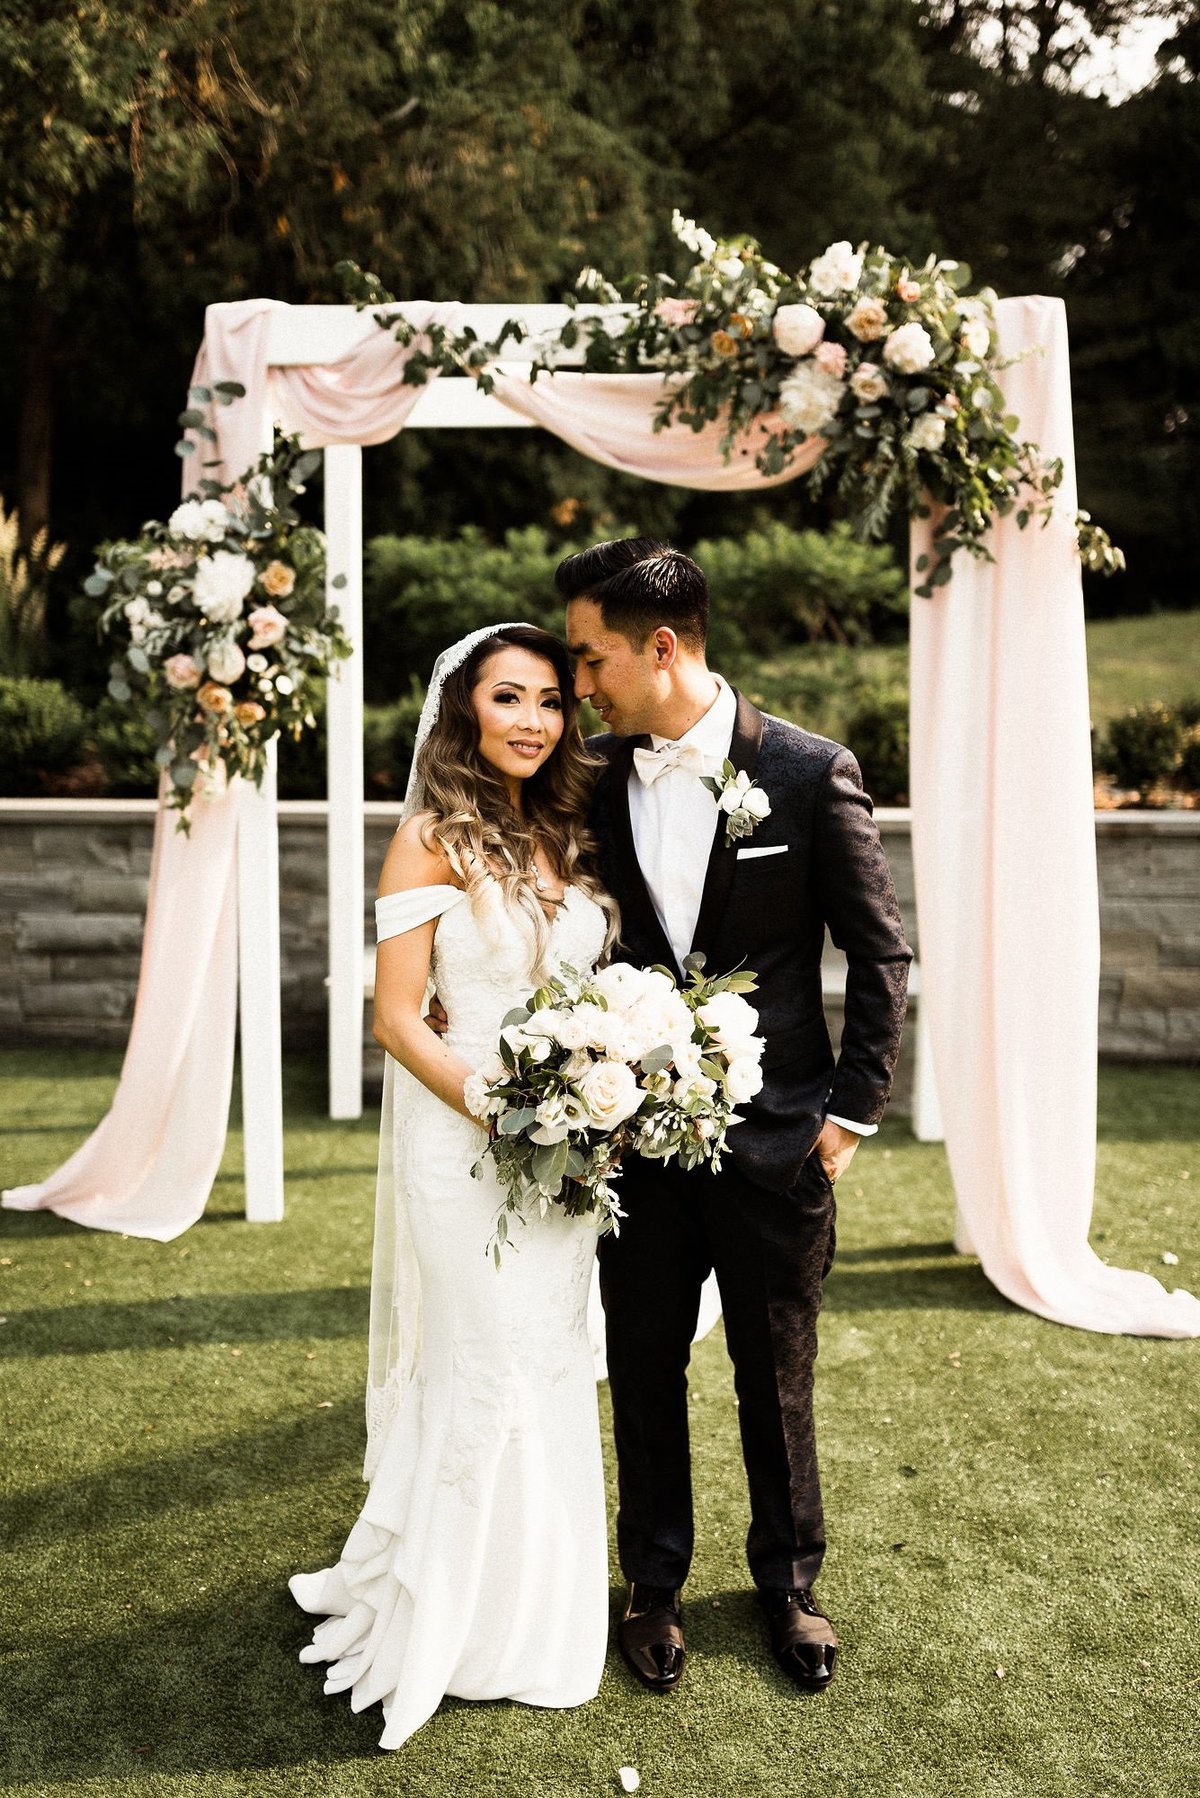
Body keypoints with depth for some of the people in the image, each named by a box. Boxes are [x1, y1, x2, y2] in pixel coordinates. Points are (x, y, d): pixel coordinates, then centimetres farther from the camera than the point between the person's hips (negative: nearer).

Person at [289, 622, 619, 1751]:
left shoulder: (564, 840, 8)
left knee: (553, 1369, 15)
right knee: (490, 1372, 2)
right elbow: (396, 1019, -12)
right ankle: (457, 1624, 25)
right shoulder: (433, 841, -9)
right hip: (465, 1141, -6)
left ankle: (537, 1607, 35)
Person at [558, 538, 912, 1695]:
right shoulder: (597, 786, -1)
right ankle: (654, 1585, 36)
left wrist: (853, 1112, -5)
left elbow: (880, 957, -4)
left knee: (777, 1378, 14)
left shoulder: (811, 774, -10)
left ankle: (787, 1579, 37)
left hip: (776, 1143, -2)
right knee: (644, 1373, 15)